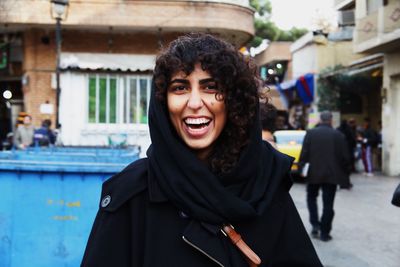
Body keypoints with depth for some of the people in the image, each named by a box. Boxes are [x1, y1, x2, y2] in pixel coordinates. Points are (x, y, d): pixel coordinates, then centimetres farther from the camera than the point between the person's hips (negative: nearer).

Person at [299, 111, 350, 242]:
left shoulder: (310, 133, -4)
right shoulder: (339, 135, -2)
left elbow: (304, 153, -7)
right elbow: (345, 157, -1)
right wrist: (346, 172, 11)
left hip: (314, 173, 0)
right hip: (332, 174, 0)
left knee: (311, 198, 20)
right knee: (328, 204, 6)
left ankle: (315, 224, 6)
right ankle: (324, 232, 8)